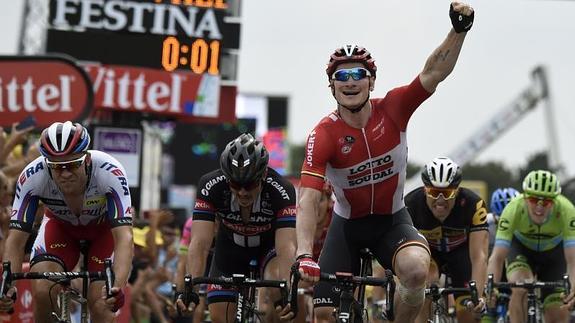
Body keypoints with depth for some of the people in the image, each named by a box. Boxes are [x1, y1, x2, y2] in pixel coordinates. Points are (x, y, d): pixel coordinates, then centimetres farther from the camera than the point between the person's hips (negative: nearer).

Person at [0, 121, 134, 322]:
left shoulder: (109, 172, -39)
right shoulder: (32, 177, -34)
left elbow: (124, 237, -45)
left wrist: (118, 287, -60)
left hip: (104, 227, -1)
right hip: (60, 225, 1)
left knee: (100, 303, -19)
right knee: (42, 292, -24)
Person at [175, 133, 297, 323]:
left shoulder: (281, 190, -36)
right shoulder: (211, 186, -32)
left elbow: (286, 246, -43)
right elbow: (200, 242, -37)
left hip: (269, 245, -2)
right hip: (231, 247, 2)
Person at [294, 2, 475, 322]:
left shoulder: (391, 110, -16)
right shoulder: (324, 134, -23)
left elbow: (433, 73, -28)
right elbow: (308, 199, -31)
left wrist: (459, 30, -45)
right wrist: (304, 255, -43)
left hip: (393, 220, 0)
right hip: (348, 225, 0)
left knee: (416, 269, -32)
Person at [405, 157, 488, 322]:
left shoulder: (473, 204, -34)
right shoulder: (411, 203, -33)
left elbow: (479, 256, -38)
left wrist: (476, 295, -50)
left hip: (461, 250, 0)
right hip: (428, 250, 0)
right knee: (427, 280, -32)